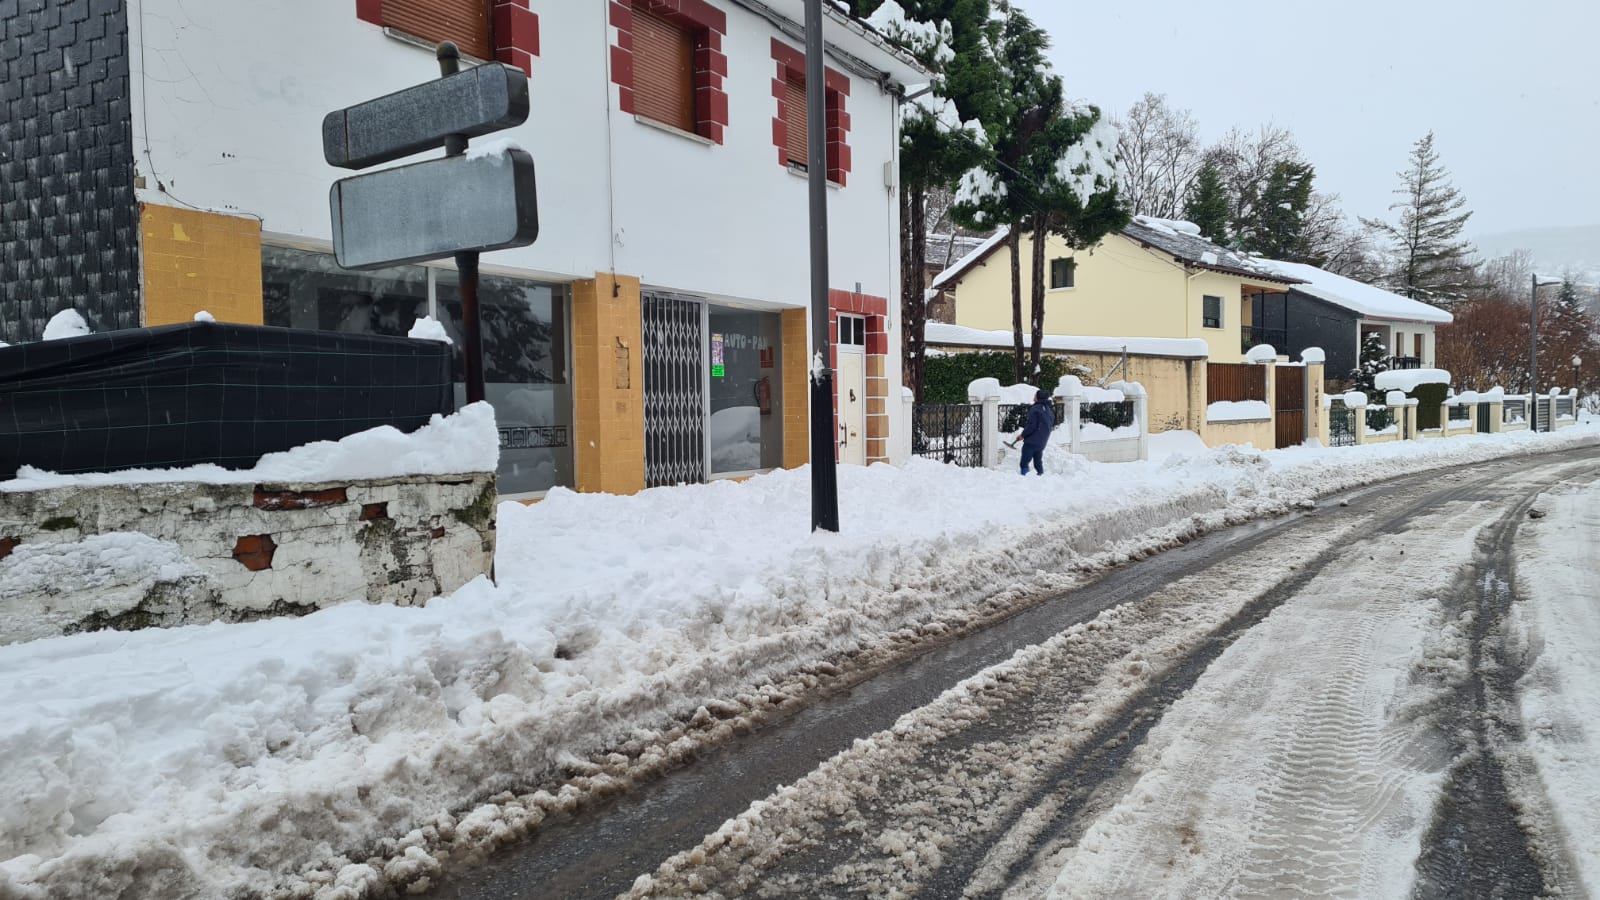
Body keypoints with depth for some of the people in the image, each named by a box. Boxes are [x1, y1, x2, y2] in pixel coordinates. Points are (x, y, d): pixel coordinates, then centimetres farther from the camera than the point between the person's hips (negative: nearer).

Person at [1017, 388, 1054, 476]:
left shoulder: (1035, 409, -16)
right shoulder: (1049, 410, 10)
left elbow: (1031, 425, -20)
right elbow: (1052, 425, 17)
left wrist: (1023, 435, -6)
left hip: (1031, 441, -8)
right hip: (1042, 442, 8)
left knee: (1024, 462, -4)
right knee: (1038, 463, 16)